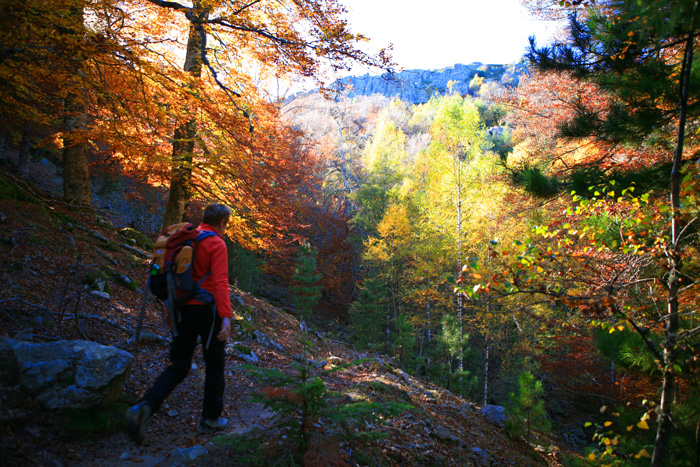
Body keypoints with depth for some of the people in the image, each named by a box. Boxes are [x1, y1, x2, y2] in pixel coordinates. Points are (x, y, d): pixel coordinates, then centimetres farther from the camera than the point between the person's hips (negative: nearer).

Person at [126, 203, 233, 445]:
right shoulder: (217, 244, -11)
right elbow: (220, 282, -21)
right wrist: (226, 316, -25)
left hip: (183, 309, 6)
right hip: (206, 310, -6)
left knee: (178, 366, 11)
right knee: (215, 365, 12)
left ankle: (143, 407, -10)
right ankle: (210, 420, 22)